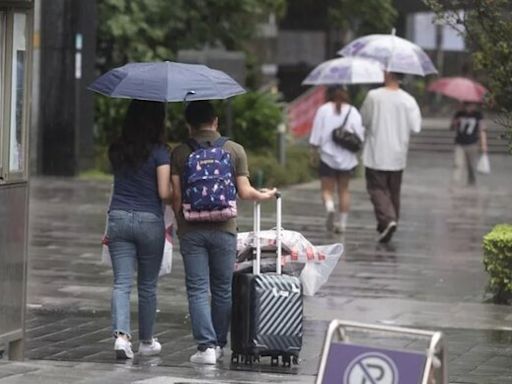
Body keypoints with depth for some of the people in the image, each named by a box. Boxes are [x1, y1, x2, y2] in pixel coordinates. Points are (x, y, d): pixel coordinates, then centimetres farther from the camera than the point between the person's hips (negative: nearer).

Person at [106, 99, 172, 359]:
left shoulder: (116, 150, 5)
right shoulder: (159, 152, -9)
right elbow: (164, 193, -13)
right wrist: (177, 199, 7)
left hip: (118, 218, 3)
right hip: (149, 221, -3)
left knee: (121, 282, -1)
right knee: (147, 285, 12)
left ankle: (121, 334, -20)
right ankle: (146, 341, 22)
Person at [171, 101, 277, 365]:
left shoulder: (180, 153, 0)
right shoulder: (234, 150, 0)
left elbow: (176, 196, -2)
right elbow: (244, 192, -1)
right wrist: (264, 195, 19)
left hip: (191, 230, -1)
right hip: (223, 229, 1)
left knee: (197, 290, 1)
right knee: (223, 289, 13)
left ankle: (206, 345, -7)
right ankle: (218, 345, 20)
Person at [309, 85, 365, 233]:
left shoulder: (323, 110, -4)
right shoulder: (352, 111, -3)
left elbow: (316, 135, -3)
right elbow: (360, 134, -5)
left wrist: (314, 152, 5)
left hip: (328, 155, -2)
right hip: (347, 157, 2)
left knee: (327, 189, 4)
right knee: (343, 189, 14)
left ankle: (330, 207, -27)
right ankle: (342, 222, 12)